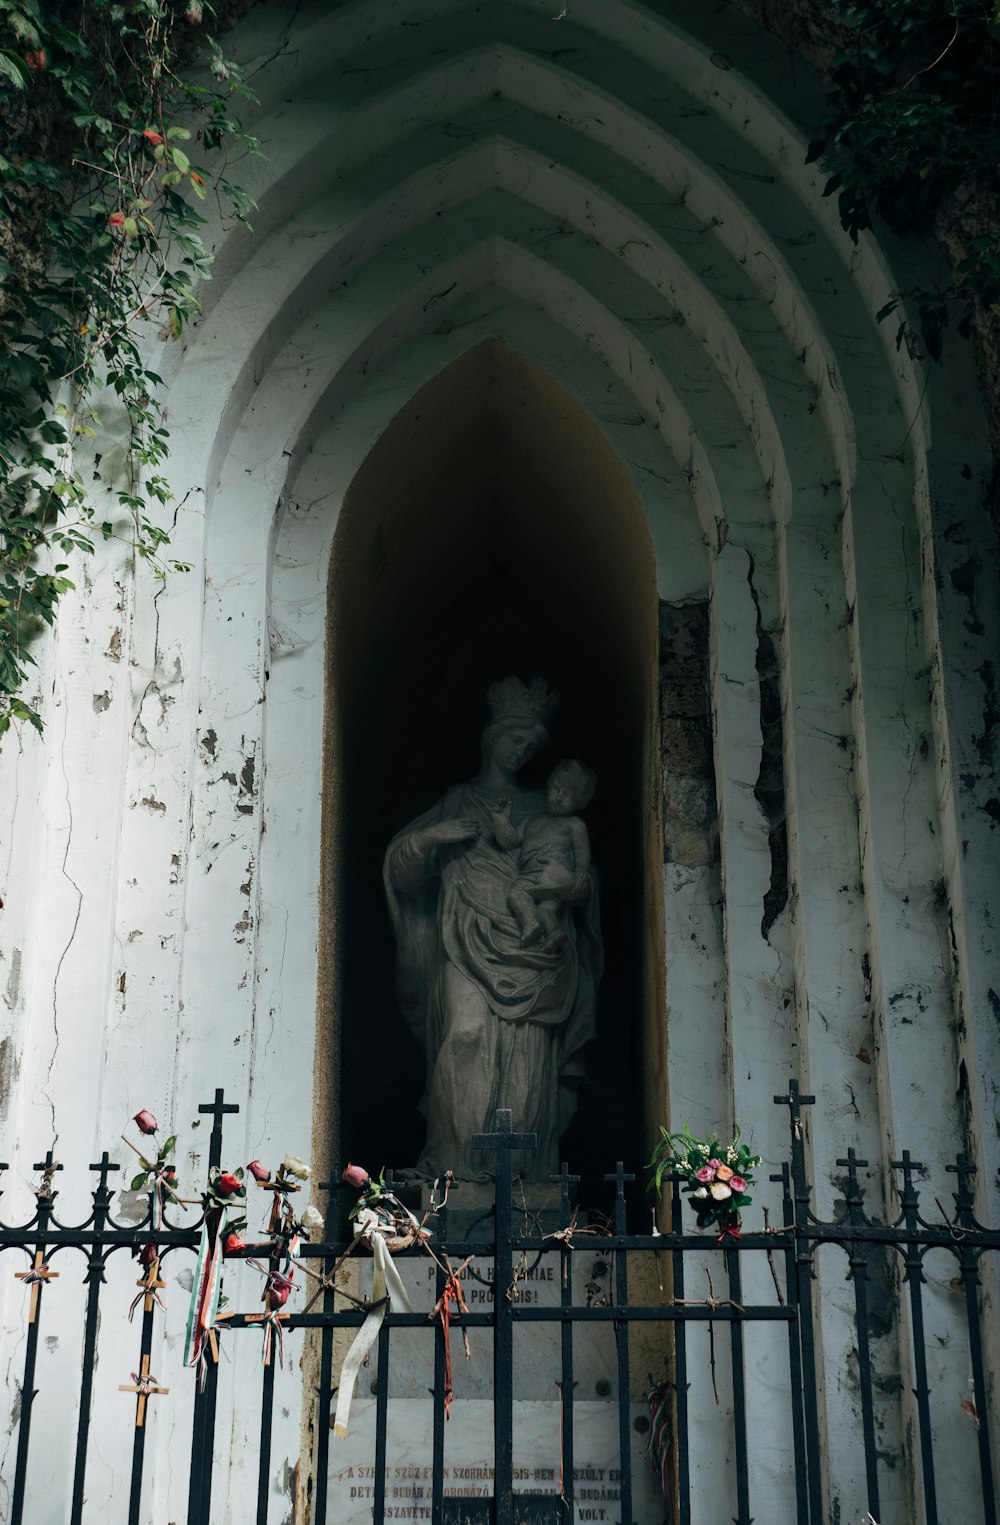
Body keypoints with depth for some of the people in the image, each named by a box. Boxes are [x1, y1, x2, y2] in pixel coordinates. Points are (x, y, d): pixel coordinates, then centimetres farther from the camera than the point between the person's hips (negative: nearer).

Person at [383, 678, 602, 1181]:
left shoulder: (542, 810, 21)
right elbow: (402, 865, 8)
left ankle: (525, 1169, -8)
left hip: (532, 957, 2)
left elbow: (575, 872, 22)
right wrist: (430, 836, -12)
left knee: (529, 1058, -9)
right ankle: (458, 1160, -17)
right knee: (467, 1037, -19)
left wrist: (579, 885, -2)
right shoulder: (458, 802, 16)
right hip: (471, 947, -2)